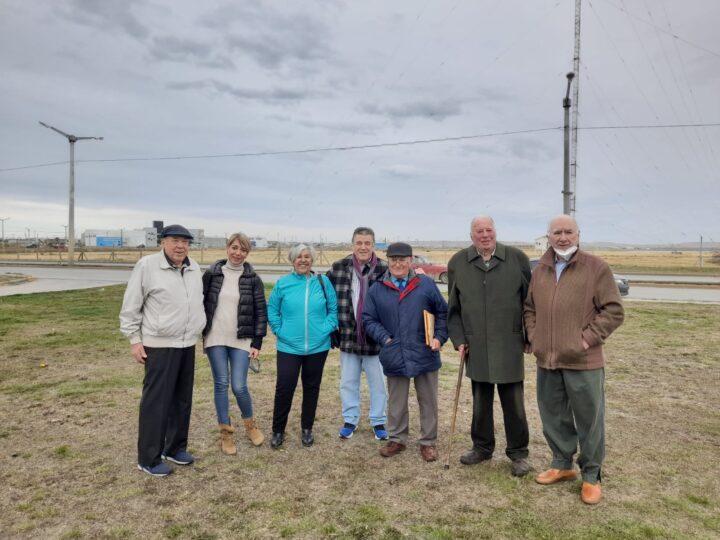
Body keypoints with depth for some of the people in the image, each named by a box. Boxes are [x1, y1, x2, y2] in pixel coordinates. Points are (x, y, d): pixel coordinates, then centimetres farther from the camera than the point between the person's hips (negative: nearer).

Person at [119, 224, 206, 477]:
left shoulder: (194, 268, 7)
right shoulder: (147, 265, -11)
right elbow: (130, 307, -7)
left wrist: (200, 331, 16)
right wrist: (134, 339, -9)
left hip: (187, 345, 6)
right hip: (159, 346, -6)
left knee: (182, 399, 13)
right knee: (156, 401, -2)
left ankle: (175, 448, 28)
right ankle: (148, 458, 12)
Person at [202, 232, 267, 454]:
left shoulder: (253, 278, -1)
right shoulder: (211, 274, 1)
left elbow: (261, 312, 0)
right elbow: (201, 303, 7)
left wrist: (257, 342, -4)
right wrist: (200, 332, 4)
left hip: (241, 340, -1)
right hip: (216, 338, 1)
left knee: (239, 386, -4)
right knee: (221, 384, 5)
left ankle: (250, 424, 24)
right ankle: (225, 433, 20)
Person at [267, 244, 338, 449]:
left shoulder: (323, 282, -1)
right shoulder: (282, 283, -1)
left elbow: (333, 309, 4)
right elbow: (272, 310, 6)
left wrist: (327, 328, -6)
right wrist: (279, 330, -3)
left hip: (318, 346, 1)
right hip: (289, 346, -1)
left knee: (312, 387, 13)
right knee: (284, 388, -4)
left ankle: (307, 429, 30)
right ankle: (278, 430, 16)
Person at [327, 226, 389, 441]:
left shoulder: (385, 269, -8)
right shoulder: (338, 268, -2)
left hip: (376, 338, -2)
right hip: (348, 336, 2)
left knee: (378, 383, 12)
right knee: (348, 382, 15)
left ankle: (378, 421, 29)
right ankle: (350, 420, 32)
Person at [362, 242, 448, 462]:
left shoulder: (426, 285, -2)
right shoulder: (377, 289, 1)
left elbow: (443, 312, 4)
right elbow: (368, 319, 4)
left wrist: (439, 337, -7)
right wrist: (384, 338, -8)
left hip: (424, 355, 0)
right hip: (394, 356, 1)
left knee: (428, 401, 12)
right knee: (396, 402, 16)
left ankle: (428, 442, 28)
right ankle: (397, 439, 33)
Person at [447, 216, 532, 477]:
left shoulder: (517, 258, -3)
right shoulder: (458, 263, 3)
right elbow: (453, 308, 8)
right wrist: (458, 339, 2)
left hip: (509, 345, -2)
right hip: (476, 346, 2)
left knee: (514, 402, 7)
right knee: (480, 401, 15)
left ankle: (518, 452, 24)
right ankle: (482, 447, 32)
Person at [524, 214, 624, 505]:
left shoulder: (596, 267, -6)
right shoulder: (540, 270, 9)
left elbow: (614, 311, -7)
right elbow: (530, 308, 18)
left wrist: (588, 338, -13)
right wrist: (534, 337, 6)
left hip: (583, 361, -5)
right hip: (547, 359, 5)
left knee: (589, 420, 6)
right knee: (554, 416, 16)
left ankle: (591, 475, 23)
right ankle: (562, 464, 35)